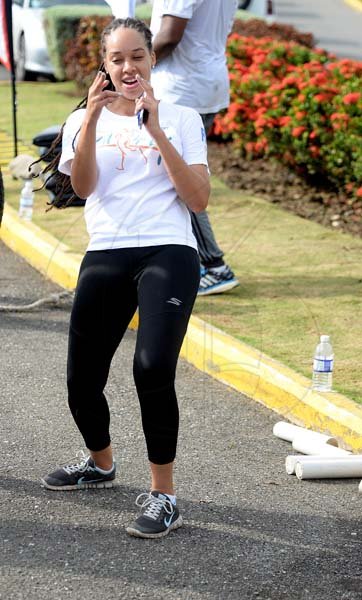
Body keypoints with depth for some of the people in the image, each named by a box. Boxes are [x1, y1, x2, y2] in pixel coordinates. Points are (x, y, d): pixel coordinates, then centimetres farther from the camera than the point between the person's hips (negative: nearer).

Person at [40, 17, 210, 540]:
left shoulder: (182, 120, 9)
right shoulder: (84, 120, 13)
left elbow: (198, 199, -3)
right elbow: (83, 186, -5)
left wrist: (155, 131, -8)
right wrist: (93, 116, -14)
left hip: (168, 254, -3)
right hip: (105, 257, 3)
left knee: (152, 369, -23)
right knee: (82, 380, 3)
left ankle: (163, 495, -11)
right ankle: (100, 464, 35)